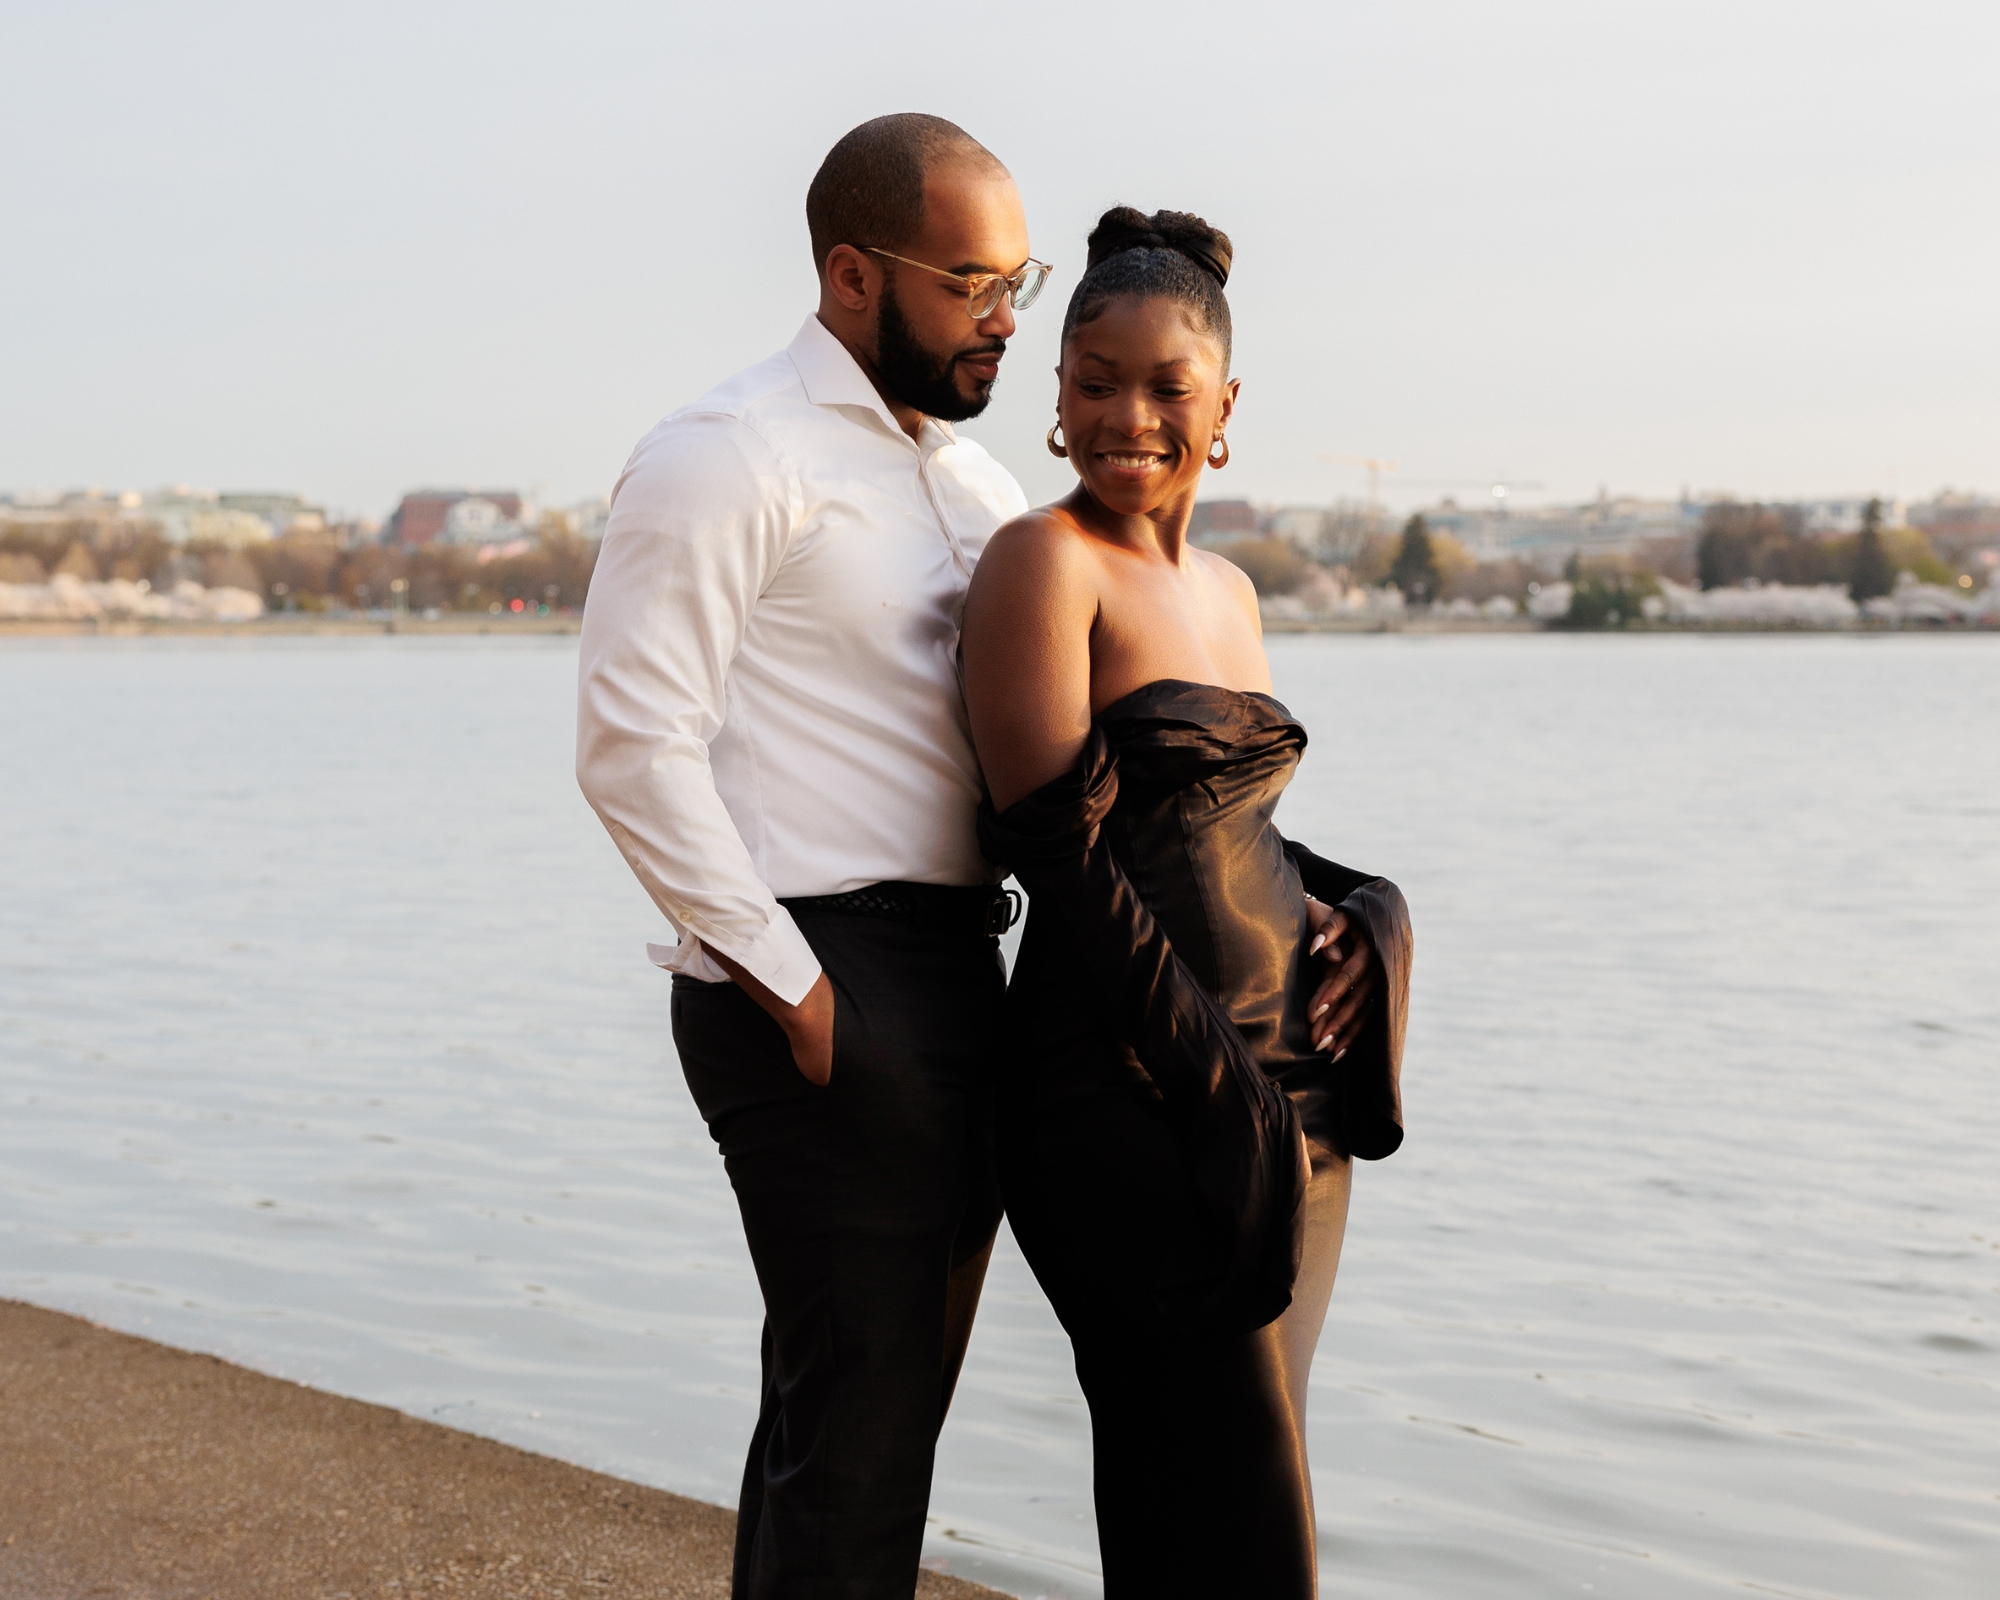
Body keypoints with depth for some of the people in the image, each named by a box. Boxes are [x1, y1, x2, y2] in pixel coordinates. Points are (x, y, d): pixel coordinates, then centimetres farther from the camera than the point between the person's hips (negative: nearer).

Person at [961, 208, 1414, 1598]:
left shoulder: (1229, 590, 15)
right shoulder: (1046, 562, -8)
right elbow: (1061, 852, -15)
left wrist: (1361, 917, 0)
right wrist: (1211, 1078, -18)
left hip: (1284, 1084, 7)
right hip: (1138, 1105, -7)